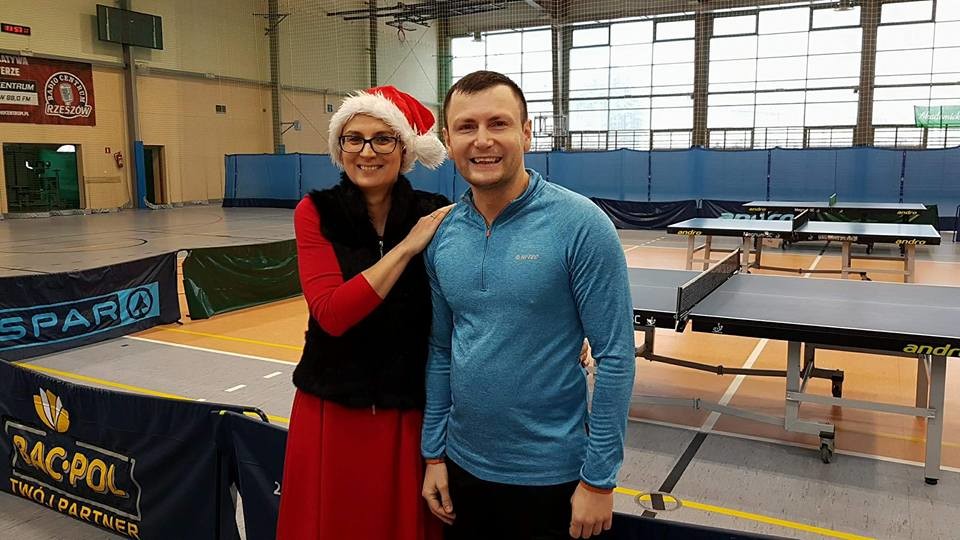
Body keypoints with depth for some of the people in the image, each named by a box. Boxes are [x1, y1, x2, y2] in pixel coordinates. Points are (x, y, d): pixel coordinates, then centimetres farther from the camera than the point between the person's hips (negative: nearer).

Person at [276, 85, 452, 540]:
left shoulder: (435, 215, -5)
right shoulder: (316, 213, -6)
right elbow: (331, 313, -18)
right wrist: (406, 247, -20)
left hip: (409, 416, 0)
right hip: (332, 414, 0)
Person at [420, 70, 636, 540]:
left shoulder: (580, 225, -16)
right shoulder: (441, 235, -1)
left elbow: (614, 355, -14)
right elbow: (441, 351, 7)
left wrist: (598, 478, -13)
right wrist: (433, 453, 7)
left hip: (549, 476, -4)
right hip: (463, 466, 5)